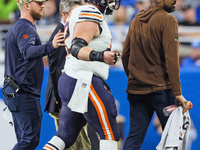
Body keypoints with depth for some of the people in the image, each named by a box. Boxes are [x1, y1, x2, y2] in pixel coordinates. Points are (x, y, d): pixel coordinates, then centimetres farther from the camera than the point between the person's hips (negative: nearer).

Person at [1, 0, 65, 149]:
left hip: (14, 91, 10)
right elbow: (27, 52, -33)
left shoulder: (16, 28, 20)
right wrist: (50, 46, -49)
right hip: (25, 93, -10)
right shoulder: (25, 28, -13)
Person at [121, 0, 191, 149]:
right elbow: (171, 58, -15)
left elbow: (125, 55, 16)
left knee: (135, 136, 6)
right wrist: (178, 93, -16)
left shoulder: (136, 20, 12)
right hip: (161, 88, -6)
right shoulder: (168, 20, -9)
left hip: (136, 89, 6)